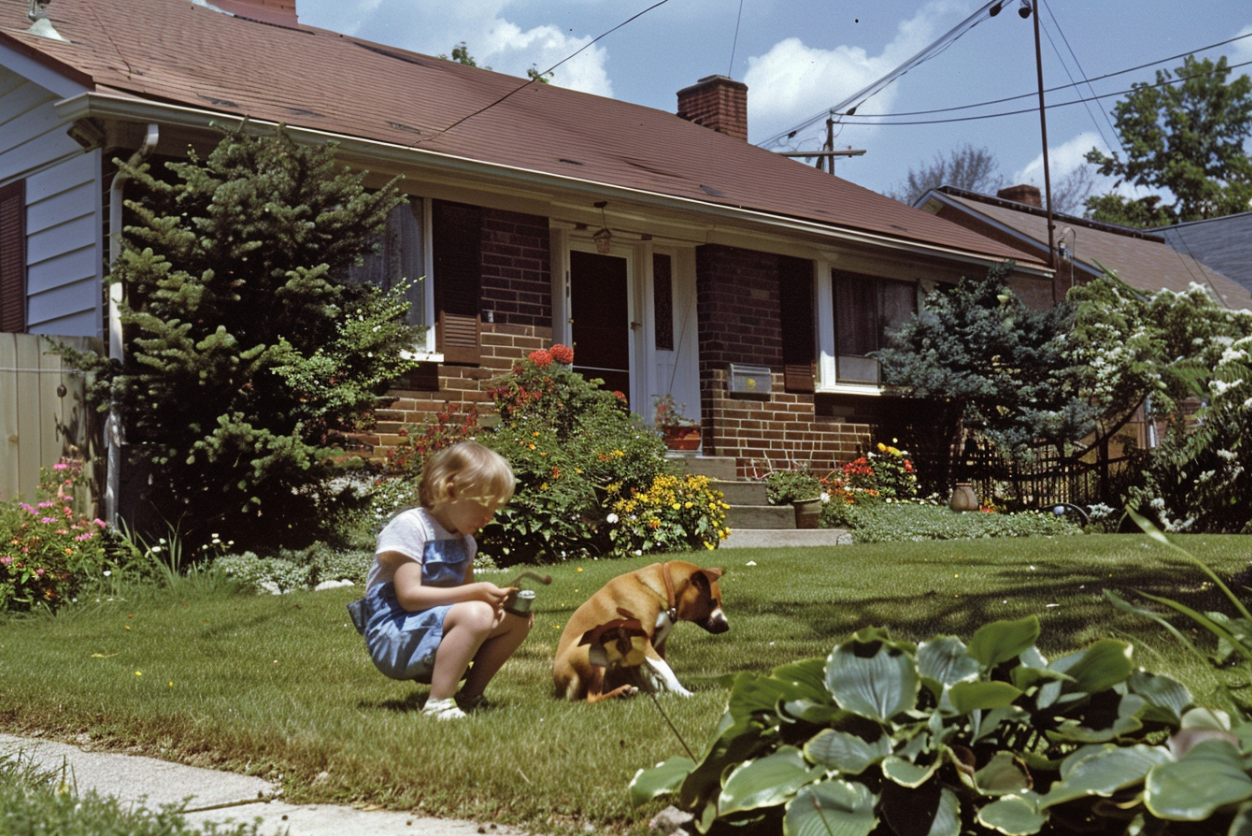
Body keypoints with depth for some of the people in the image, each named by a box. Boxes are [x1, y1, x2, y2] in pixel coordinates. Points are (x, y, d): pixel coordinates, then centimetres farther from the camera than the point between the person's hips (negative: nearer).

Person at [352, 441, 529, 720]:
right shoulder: (410, 526, -13)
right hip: (393, 639, -9)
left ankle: (470, 694, 2)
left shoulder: (463, 540, 13)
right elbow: (409, 596, -20)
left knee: (518, 620, 2)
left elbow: (463, 595, 13)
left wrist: (495, 600, -8)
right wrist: (475, 593, -25)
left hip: (436, 634, 9)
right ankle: (438, 704, -27)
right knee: (476, 615, -32)